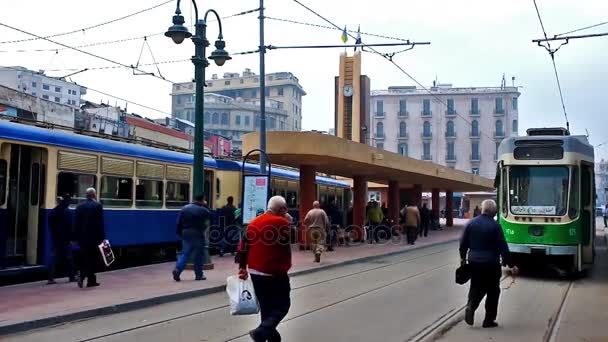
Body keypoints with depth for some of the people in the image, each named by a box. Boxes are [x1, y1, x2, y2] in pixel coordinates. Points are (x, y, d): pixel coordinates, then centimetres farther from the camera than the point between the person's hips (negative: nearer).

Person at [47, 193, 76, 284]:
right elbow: (70, 227, -12)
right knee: (68, 257, 5)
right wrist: (72, 237, -5)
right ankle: (71, 276, 13)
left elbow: (50, 226, 12)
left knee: (54, 257, 5)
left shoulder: (52, 212, 8)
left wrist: (54, 234, 18)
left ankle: (51, 278, -2)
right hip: (65, 239, -6)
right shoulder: (67, 212, -12)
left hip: (55, 238, 6)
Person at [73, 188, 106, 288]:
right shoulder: (98, 205, -8)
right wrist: (102, 237, -7)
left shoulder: (80, 206, 7)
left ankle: (91, 280, 16)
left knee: (86, 258, 12)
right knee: (92, 258, 2)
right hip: (94, 236, -5)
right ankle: (82, 276, -16)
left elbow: (76, 223, 8)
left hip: (82, 237, 5)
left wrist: (76, 237, 12)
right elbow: (100, 223, -10)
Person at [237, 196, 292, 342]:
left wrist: (242, 267, 18)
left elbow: (243, 246, 10)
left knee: (266, 306, 17)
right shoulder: (281, 222, -10)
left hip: (255, 272, 7)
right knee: (282, 306, 3)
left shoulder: (253, 222, 10)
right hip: (275, 273, -7)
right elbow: (285, 247, -10)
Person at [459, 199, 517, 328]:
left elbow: (463, 243, 6)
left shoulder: (471, 223, 1)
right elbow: (503, 247, -10)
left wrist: (463, 257, 22)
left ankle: (470, 307, -10)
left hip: (474, 261, 3)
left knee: (476, 287, 17)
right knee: (493, 291, 9)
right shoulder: (495, 226, -10)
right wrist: (511, 265, -4)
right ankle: (489, 320, 10)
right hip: (491, 263, -3)